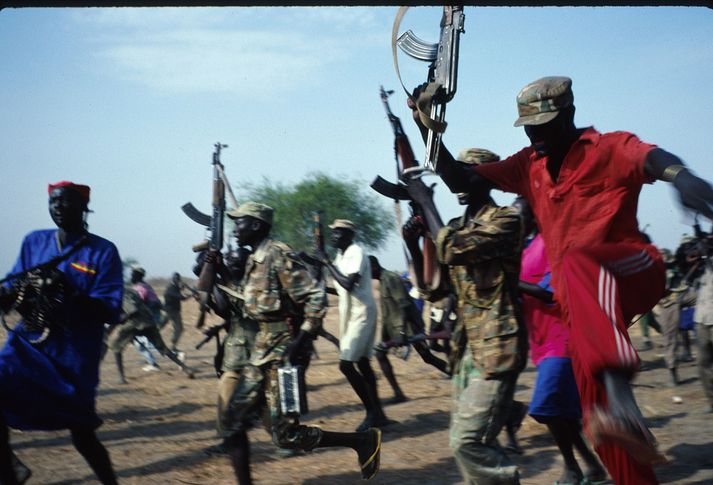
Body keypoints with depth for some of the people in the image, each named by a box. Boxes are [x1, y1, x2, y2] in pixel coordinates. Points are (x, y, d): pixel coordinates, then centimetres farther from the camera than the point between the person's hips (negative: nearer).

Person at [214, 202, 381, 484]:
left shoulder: (279, 255, -15)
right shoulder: (254, 260, 14)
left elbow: (315, 297, -19)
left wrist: (302, 339, -23)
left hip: (281, 351, -9)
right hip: (262, 349, 9)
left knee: (284, 434, -8)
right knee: (234, 422, 6)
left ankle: (364, 441, 3)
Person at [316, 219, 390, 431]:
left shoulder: (356, 253, -17)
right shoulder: (341, 254, 11)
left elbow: (348, 284, -29)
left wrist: (327, 263, -22)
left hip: (361, 313, -10)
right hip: (350, 313, 10)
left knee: (346, 364, -13)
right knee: (361, 363, 12)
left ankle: (372, 412, -4)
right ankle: (377, 413, 20)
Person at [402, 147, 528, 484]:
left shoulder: (505, 220, -11)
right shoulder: (457, 227, 14)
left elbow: (451, 250, -25)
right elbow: (433, 291, 15)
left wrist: (425, 201, -13)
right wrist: (413, 245, 1)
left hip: (496, 347, -9)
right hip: (467, 349, 9)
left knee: (469, 441, -15)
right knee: (467, 440, 13)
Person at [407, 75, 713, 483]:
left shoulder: (610, 148, -2)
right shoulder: (529, 165, 16)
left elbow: (652, 158, -25)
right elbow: (462, 182, 18)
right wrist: (427, 129, 5)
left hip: (633, 272, -7)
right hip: (584, 300, 7)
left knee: (579, 263, -40)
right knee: (597, 413, 0)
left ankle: (622, 400, -62)